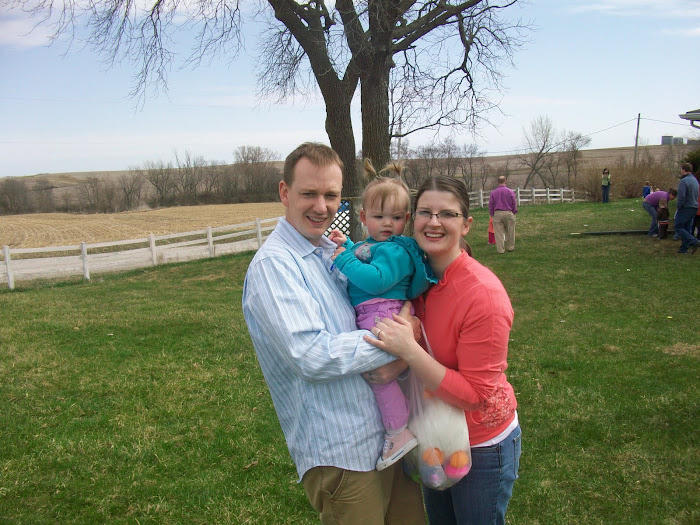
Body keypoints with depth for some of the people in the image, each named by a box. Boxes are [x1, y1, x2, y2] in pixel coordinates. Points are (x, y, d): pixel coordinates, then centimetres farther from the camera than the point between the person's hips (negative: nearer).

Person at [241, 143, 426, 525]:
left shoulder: (334, 253, 10)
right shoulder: (274, 264, -16)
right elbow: (311, 356, -25)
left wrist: (402, 356, -5)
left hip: (386, 436, 8)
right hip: (339, 453, -8)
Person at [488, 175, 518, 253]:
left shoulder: (493, 193, 0)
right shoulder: (510, 192, -3)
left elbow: (490, 205, 3)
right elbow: (514, 204, 2)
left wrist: (492, 214, 12)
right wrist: (514, 212, 14)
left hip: (497, 214, 0)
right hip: (508, 213, 0)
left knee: (498, 232, 2)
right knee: (510, 232, 13)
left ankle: (500, 249, 3)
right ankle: (510, 247, 23)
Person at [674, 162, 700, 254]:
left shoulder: (684, 181, -17)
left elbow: (681, 196, -23)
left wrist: (678, 207, -9)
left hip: (685, 208, -9)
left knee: (678, 227, -3)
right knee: (687, 228, 12)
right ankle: (684, 248, 13)